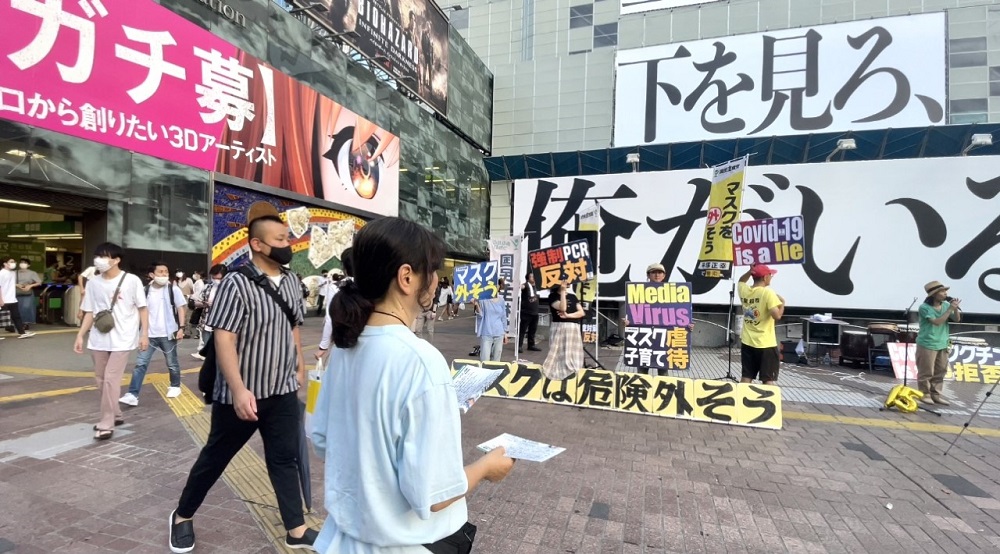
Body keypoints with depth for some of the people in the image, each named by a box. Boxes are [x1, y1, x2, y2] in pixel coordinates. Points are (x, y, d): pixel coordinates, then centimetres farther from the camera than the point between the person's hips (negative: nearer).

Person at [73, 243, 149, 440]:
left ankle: (106, 424, 0)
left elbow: (142, 309, -4)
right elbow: (89, 312, 11)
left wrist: (144, 334, -7)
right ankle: (115, 415, 28)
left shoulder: (132, 280, -7)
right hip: (98, 339, 6)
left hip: (122, 339, -5)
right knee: (101, 380, 12)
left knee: (111, 379, -9)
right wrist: (80, 336, 5)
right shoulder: (93, 283, 6)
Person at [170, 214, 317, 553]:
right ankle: (182, 516, 40)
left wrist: (300, 367, 19)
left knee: (285, 459, 13)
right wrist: (238, 390, -28)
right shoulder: (237, 284, -17)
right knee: (215, 458, 15)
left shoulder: (291, 282, 3)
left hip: (283, 392, 5)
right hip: (242, 395, -5)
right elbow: (223, 339, -21)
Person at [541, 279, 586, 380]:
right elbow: (562, 308, -16)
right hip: (559, 328, -5)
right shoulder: (553, 296, 1)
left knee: (573, 356, 4)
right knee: (559, 354, -6)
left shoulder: (572, 296, 15)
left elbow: (581, 312, 5)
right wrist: (562, 292, -13)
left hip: (574, 329, 5)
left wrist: (568, 315, -10)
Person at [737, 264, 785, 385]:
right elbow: (777, 316, -22)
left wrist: (751, 270, 12)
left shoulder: (744, 290, 2)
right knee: (769, 380, 4)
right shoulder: (768, 293, -15)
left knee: (746, 378, 11)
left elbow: (741, 281, 28)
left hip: (747, 342, 5)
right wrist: (782, 303, -5)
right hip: (766, 344, -5)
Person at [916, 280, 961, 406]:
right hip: (927, 345, -6)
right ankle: (925, 394, 13)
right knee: (926, 372, 1)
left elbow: (957, 320, 5)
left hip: (942, 345, 6)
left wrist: (956, 309, -12)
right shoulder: (924, 307, -14)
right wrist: (950, 309, -21)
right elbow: (937, 322, -20)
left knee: (940, 371, 12)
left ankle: (936, 395, 23)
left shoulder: (945, 305, 3)